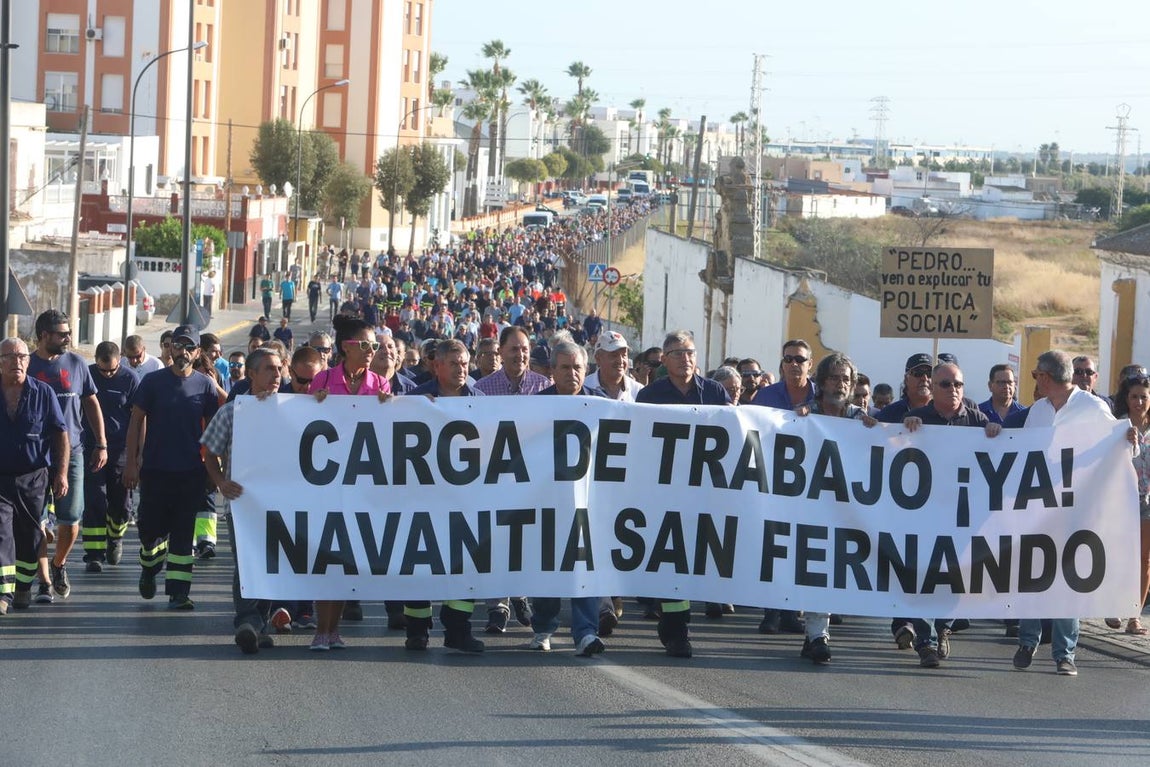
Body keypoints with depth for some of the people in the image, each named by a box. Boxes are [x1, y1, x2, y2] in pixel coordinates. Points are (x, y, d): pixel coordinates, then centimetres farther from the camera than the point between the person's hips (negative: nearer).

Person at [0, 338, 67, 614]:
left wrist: (61, 473, -3)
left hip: (35, 477, 1)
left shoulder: (43, 393, 1)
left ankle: (23, 588, 28)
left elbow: (61, 435, 3)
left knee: (30, 538, 11)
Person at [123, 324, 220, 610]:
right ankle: (149, 568, 34)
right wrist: (131, 462, -3)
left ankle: (178, 591, 3)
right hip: (155, 469, 0)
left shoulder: (205, 385, 3)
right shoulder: (153, 381, 0)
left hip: (191, 472, 1)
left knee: (183, 533, 1)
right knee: (151, 528, 4)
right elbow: (136, 421, 2)